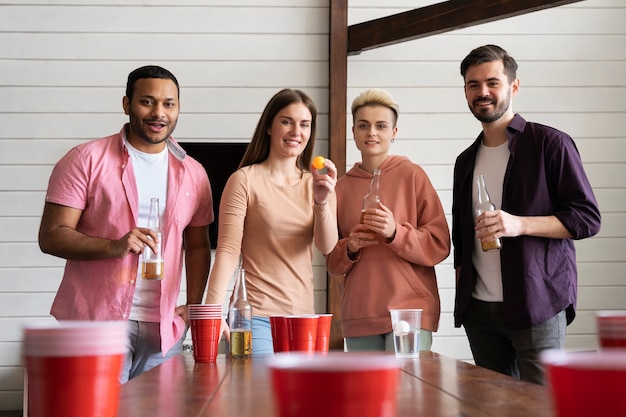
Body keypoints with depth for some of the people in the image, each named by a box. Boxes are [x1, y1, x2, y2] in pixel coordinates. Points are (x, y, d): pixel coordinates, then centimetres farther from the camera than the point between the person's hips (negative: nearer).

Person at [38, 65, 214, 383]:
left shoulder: (193, 174, 11)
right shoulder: (86, 160, -2)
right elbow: (51, 236, -6)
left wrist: (193, 305, 4)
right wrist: (114, 246, -21)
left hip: (163, 329, 4)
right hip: (95, 321, -4)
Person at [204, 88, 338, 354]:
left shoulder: (316, 184, 9)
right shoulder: (245, 180, -4)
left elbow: (327, 247, -5)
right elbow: (227, 251, -10)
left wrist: (322, 201, -22)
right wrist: (212, 310, -22)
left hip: (304, 314, 5)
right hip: (256, 317, -4)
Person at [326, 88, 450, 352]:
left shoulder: (412, 175, 0)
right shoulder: (342, 186, 10)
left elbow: (439, 245, -3)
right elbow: (332, 263, 16)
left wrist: (395, 233, -18)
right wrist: (350, 247, -5)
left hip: (409, 310, -3)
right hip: (358, 317, 4)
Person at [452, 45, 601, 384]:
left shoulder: (550, 144, -2)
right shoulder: (466, 161, 16)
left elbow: (588, 218, -7)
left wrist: (519, 224, -19)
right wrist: (462, 288, 12)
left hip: (537, 306, -5)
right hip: (478, 309, 5)